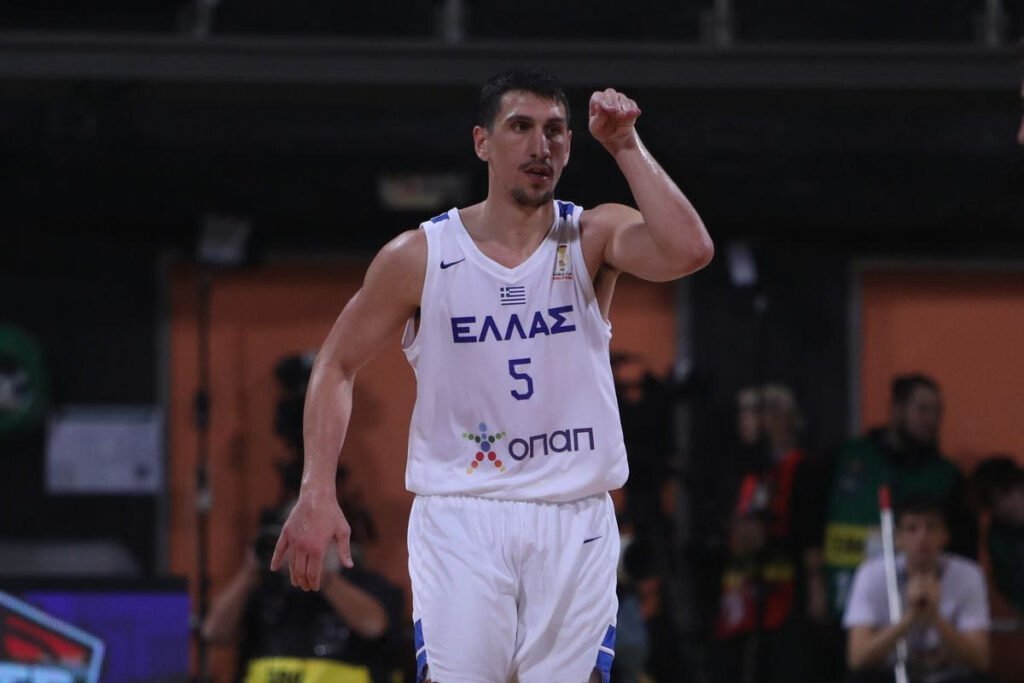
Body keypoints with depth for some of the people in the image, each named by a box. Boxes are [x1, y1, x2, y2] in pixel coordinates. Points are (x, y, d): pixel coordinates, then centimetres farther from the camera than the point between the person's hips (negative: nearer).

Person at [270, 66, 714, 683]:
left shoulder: (594, 239, 0)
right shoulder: (420, 257, -1)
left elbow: (689, 251, -20)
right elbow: (338, 365, 7)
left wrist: (626, 146, -18)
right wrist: (317, 494, -3)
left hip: (575, 521, 1)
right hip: (460, 516, -1)